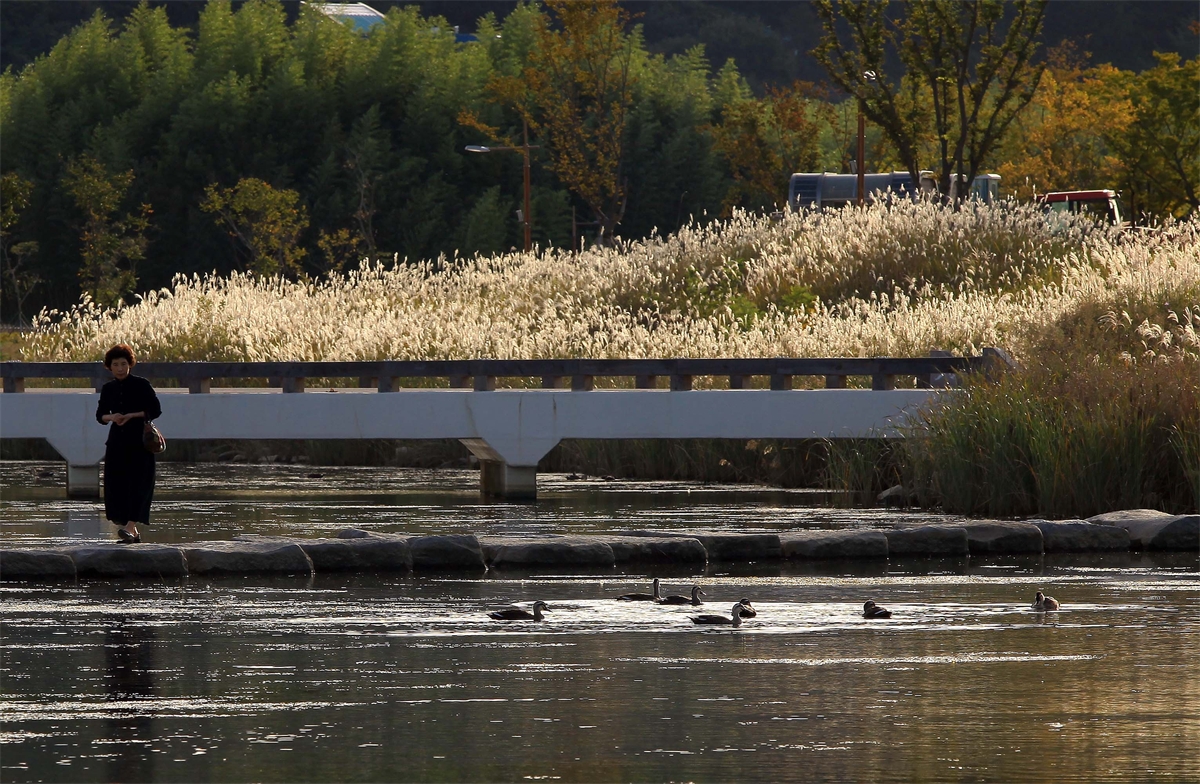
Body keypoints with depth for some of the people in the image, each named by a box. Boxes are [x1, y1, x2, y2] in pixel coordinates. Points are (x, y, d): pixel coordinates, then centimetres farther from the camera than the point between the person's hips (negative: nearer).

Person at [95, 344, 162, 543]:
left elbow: (155, 410, -4)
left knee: (137, 484, -15)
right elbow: (100, 415, 15)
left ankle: (130, 527, -25)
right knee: (116, 486, 2)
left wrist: (132, 416, -15)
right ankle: (134, 533, 12)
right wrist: (111, 417, -8)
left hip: (139, 442, -5)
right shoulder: (108, 389, 10)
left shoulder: (141, 385, -3)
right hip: (117, 442, 5)